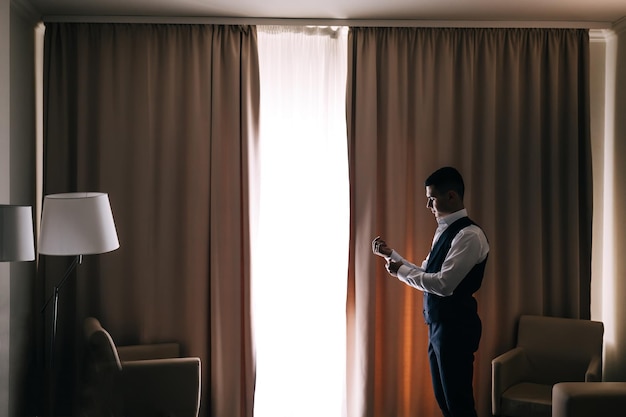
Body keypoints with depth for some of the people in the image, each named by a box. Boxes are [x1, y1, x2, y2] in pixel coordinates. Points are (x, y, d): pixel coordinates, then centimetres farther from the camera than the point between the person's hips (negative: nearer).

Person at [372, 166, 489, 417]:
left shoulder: (469, 235, -18)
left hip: (456, 327, -9)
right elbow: (425, 274, 17)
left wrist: (401, 271, -14)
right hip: (438, 325, 10)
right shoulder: (444, 231, 13)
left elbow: (443, 284, -25)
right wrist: (390, 254, 10)